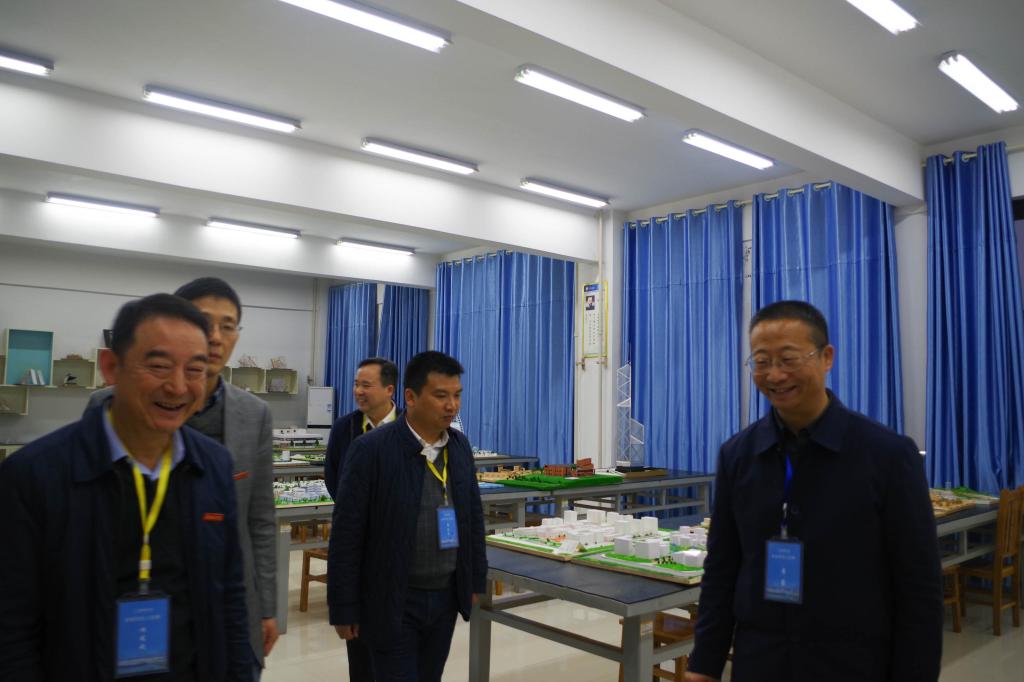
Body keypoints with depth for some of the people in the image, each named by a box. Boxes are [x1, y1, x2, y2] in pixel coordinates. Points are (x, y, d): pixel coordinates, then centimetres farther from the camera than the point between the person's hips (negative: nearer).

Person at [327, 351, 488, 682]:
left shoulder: (460, 446, 3)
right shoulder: (371, 449, -14)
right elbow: (346, 534, -12)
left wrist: (476, 579, 13)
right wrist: (344, 608, -10)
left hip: (446, 596, 5)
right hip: (393, 601, -5)